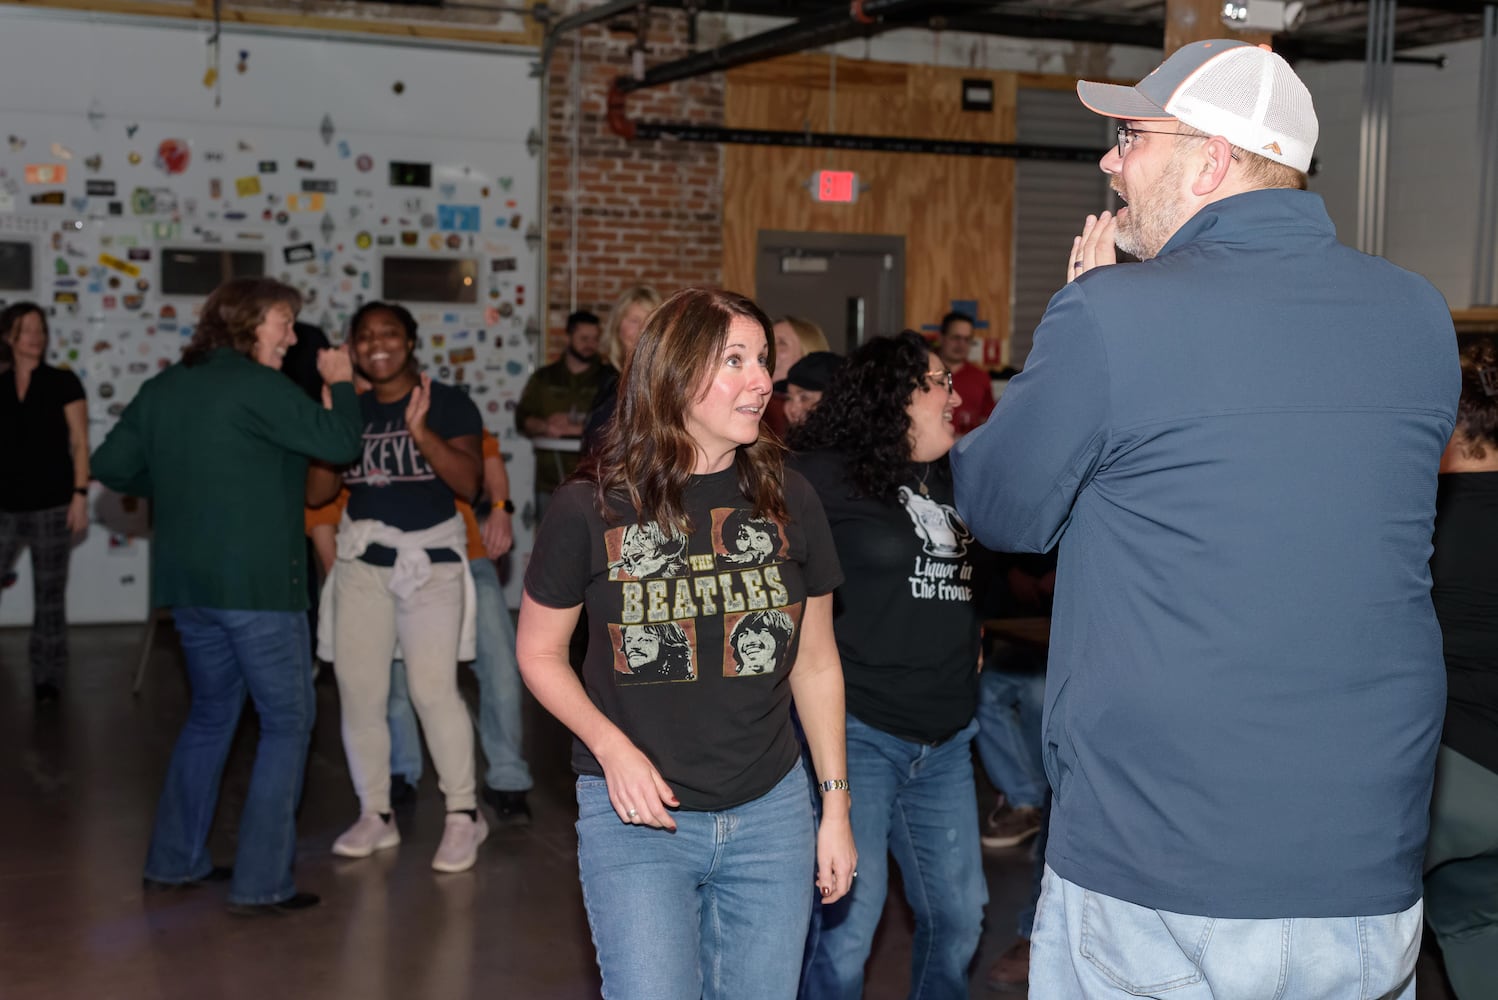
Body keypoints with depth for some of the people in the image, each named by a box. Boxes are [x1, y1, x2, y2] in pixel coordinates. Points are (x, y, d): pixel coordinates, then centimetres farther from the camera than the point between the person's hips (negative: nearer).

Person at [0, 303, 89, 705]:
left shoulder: (63, 383, 0)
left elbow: (80, 445, -2)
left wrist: (80, 496, -10)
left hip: (51, 506, -2)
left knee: (50, 595, 4)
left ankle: (48, 676, 13)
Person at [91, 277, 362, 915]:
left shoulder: (163, 389, 9)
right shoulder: (258, 386, -12)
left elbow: (111, 466, 12)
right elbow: (338, 443, -15)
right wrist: (340, 384, 2)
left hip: (188, 582, 8)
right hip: (257, 582, -8)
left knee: (211, 713, 22)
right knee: (288, 722, 2)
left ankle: (174, 862, 27)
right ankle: (261, 883, 0)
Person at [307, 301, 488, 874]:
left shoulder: (447, 403, 1)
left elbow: (469, 484, -10)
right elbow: (316, 493, 6)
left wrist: (422, 431, -21)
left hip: (432, 559, -4)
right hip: (363, 561, 4)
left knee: (433, 688, -13)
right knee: (358, 690, -1)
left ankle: (464, 814, 1)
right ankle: (375, 815, 14)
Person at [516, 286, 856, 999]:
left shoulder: (788, 499, 1)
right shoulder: (591, 507, -8)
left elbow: (815, 660, 9)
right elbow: (539, 652, 3)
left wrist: (836, 806, 8)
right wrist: (610, 745, -13)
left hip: (770, 815, 3)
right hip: (636, 818, -3)